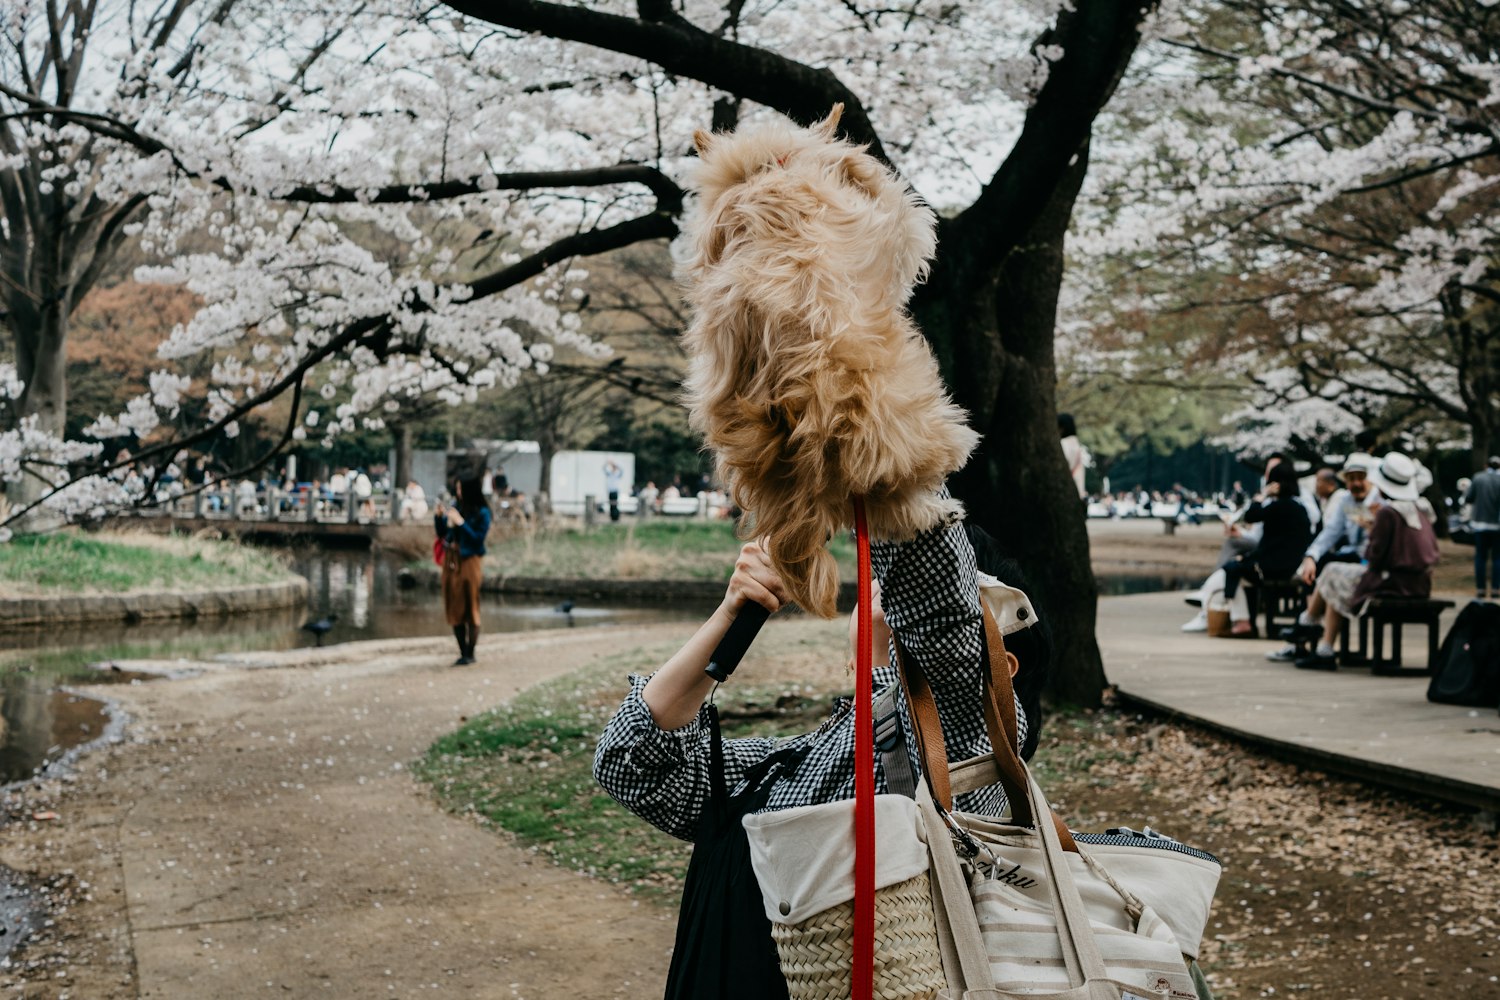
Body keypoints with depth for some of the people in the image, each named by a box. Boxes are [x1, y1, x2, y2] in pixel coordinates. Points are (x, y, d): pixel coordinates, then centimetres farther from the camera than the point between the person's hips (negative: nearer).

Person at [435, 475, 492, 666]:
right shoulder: (455, 507, 7)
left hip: (469, 563, -6)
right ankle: (463, 652, 17)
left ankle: (470, 654, 6)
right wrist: (438, 516, -2)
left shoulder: (482, 513, -8)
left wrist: (460, 522, -19)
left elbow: (478, 538, -15)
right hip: (451, 561, 6)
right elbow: (442, 533, 13)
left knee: (470, 608, 0)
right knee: (454, 609, 9)